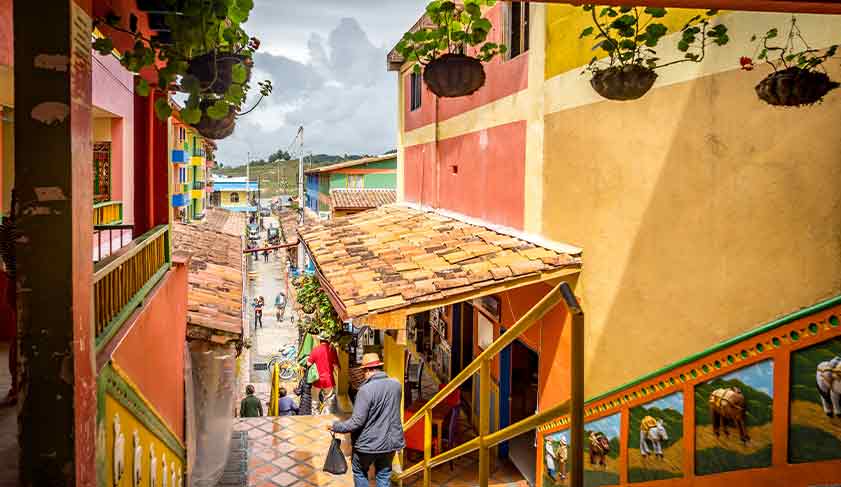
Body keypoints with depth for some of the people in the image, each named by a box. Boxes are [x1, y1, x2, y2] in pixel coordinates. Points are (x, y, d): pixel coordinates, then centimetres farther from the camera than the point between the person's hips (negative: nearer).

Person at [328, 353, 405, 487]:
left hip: (369, 443, -5)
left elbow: (357, 422, -21)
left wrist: (335, 427, -10)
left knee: (359, 471, 20)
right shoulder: (397, 385, -4)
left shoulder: (366, 390, -23)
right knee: (384, 476, 18)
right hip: (390, 441, 5)